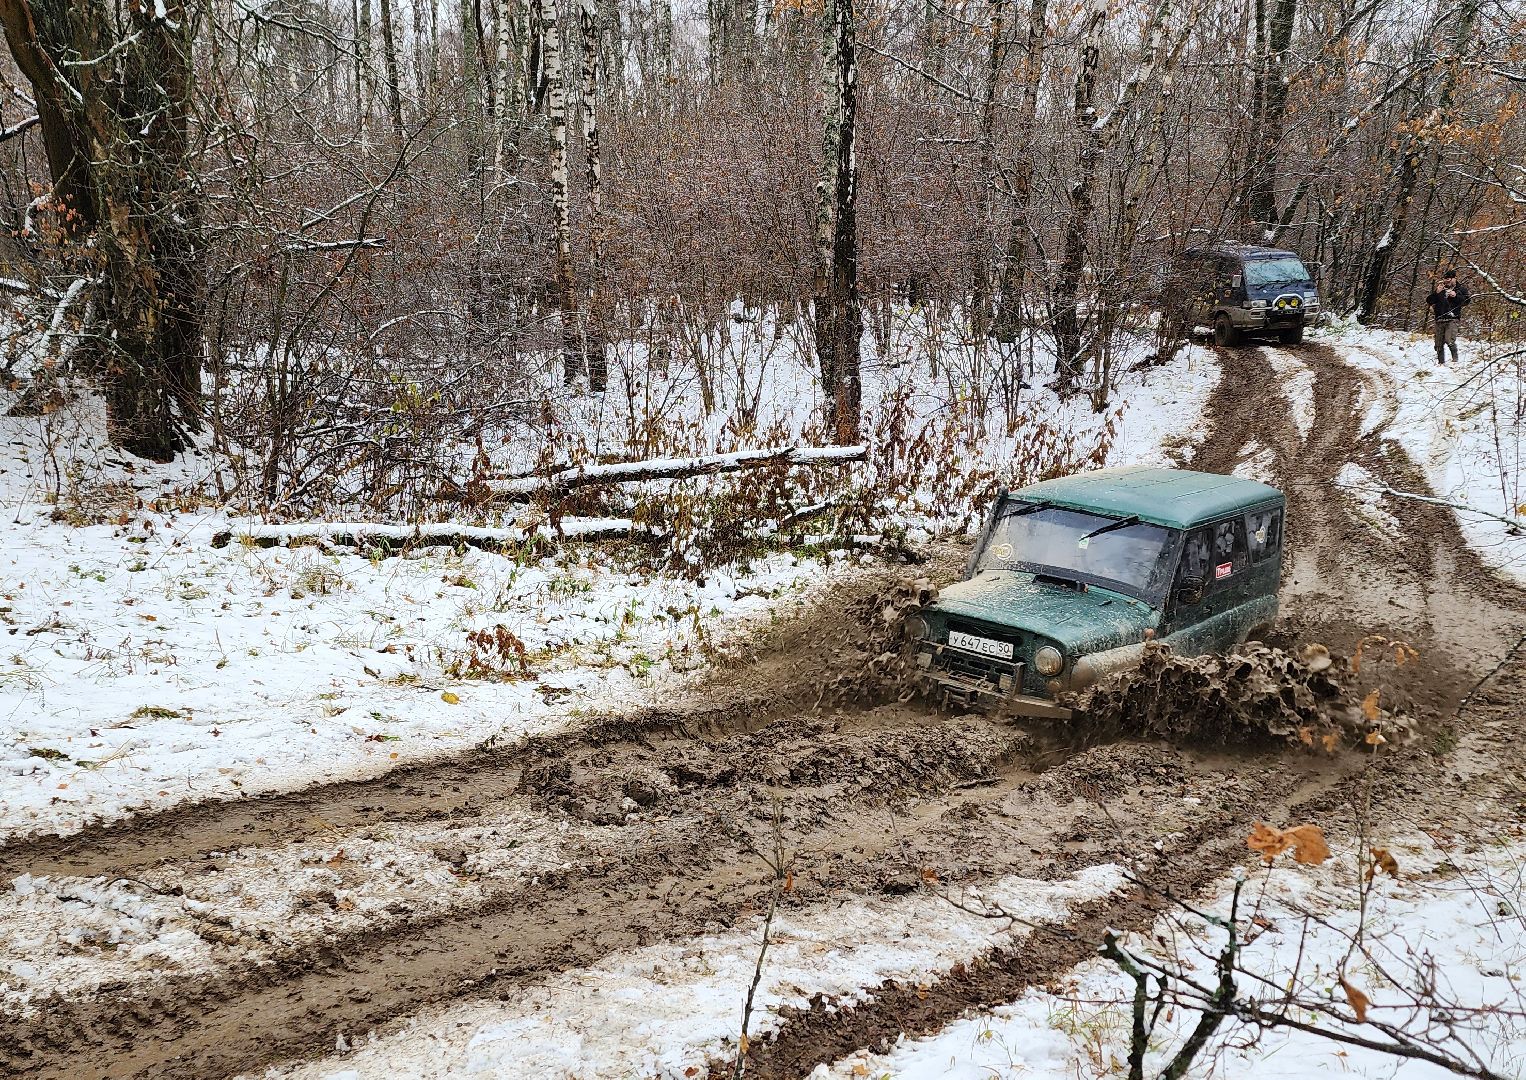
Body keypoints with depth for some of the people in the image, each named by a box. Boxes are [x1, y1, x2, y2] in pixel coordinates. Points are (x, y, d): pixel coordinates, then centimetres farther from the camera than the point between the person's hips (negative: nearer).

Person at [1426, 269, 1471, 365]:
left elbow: (1467, 300, 0)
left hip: (1452, 319, -4)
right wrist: (1436, 293, -5)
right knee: (1439, 344, 6)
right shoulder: (1440, 288, 17)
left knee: (1449, 341, -22)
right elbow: (1429, 301, 11)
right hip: (1439, 320, 4)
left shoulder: (1461, 288, 10)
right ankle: (1440, 362, 16)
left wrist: (1456, 296, -14)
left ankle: (1455, 359, -7)